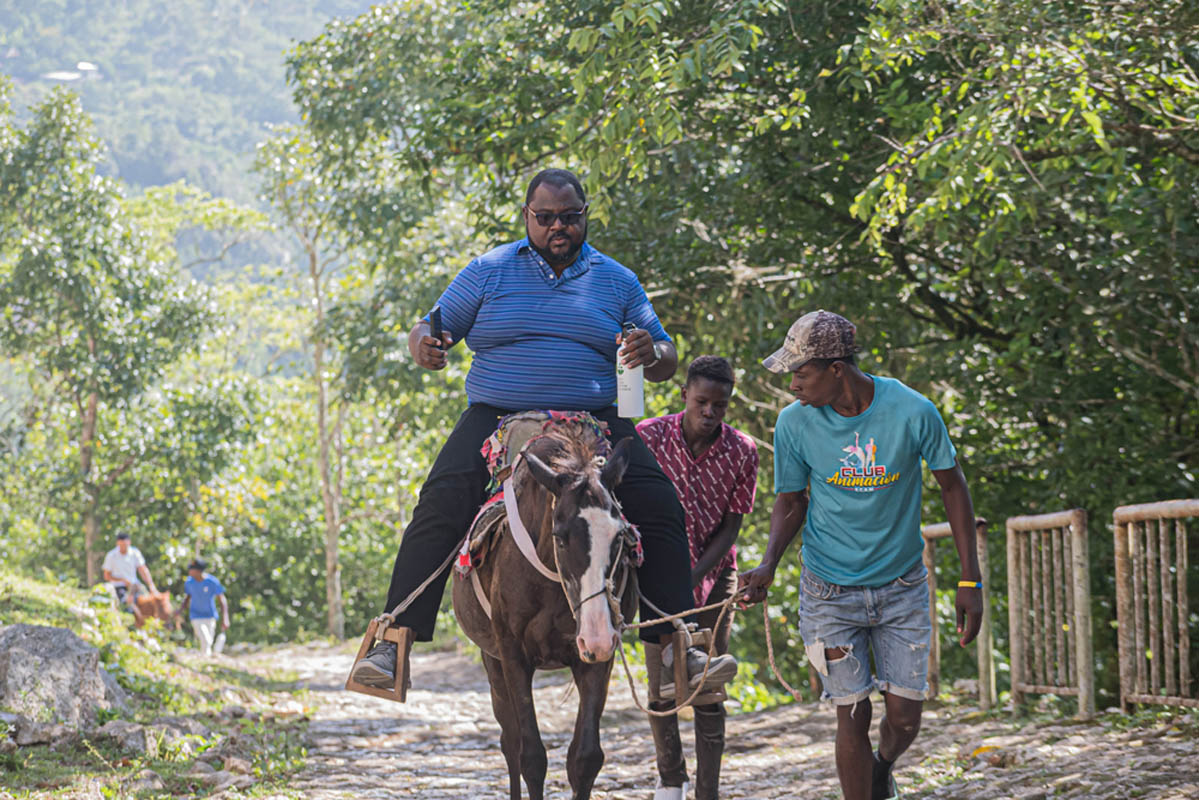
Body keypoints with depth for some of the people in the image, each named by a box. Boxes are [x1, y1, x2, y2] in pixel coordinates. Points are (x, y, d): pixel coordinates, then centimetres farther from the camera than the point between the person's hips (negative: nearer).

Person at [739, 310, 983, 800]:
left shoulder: (912, 412, -17)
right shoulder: (795, 423, -12)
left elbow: (952, 487, -3)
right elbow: (790, 503, 1)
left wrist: (970, 581, -4)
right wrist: (768, 565, -18)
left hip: (901, 587, 0)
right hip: (830, 591, 0)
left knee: (904, 717, 0)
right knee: (853, 714, -3)